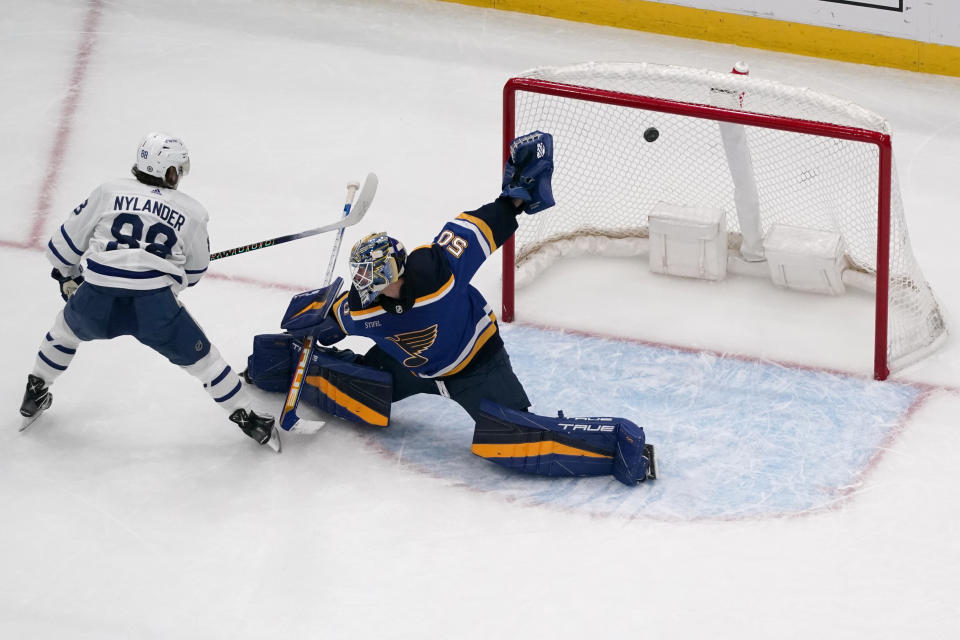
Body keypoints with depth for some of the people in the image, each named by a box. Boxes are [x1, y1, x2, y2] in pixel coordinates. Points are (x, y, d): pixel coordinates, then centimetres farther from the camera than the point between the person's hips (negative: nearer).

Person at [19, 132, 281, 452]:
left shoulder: (109, 192, 14)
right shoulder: (191, 212, 14)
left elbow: (67, 243, 20)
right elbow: (194, 273, 24)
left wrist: (66, 276, 39)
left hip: (94, 304, 2)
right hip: (155, 306, -2)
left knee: (66, 327, 34)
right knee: (200, 357, 16)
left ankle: (34, 397, 44)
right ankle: (249, 419, 21)